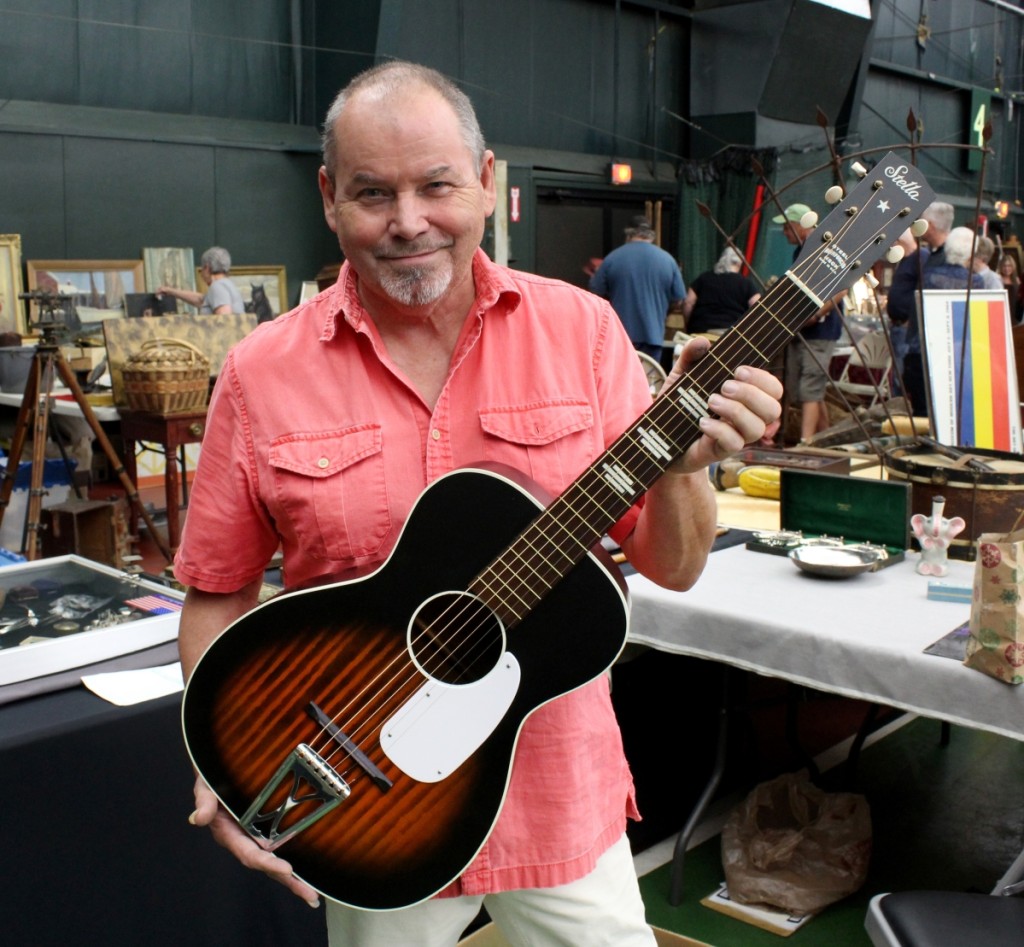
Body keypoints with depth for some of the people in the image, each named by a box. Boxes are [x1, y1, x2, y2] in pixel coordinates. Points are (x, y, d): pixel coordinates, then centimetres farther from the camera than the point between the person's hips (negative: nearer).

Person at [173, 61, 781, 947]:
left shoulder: (580, 330, -7)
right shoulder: (262, 373, -8)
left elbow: (672, 568, -5)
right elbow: (218, 590, 0)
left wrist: (678, 464, -24)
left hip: (563, 800, 1)